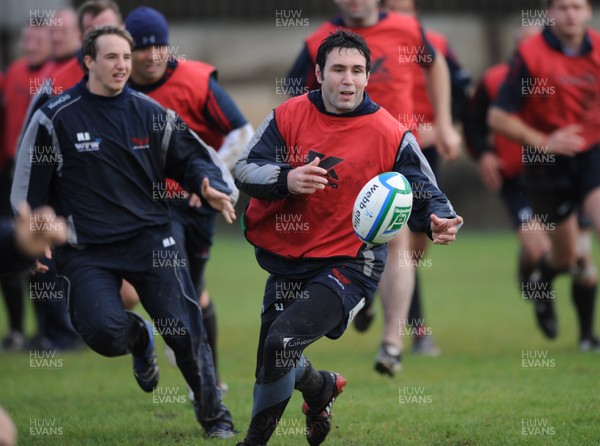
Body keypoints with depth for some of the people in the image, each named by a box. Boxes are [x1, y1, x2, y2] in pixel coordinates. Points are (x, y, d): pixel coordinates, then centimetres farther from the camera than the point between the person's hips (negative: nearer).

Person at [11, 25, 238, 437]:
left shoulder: (149, 113, 5)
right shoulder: (55, 118, -2)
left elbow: (193, 156, 13)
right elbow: (29, 190, 5)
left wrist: (212, 188, -8)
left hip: (150, 237, 2)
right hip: (87, 250, -2)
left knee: (185, 331, -9)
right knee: (105, 333, -22)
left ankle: (214, 414, 13)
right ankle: (140, 340, 16)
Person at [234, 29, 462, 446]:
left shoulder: (391, 135, -8)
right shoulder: (289, 116, -2)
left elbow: (424, 196, -3)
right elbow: (245, 170, -6)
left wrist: (439, 221, -26)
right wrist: (286, 180, -26)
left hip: (347, 266, -5)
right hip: (287, 261, 5)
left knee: (281, 343, -24)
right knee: (275, 367, 16)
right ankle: (322, 387, 52)